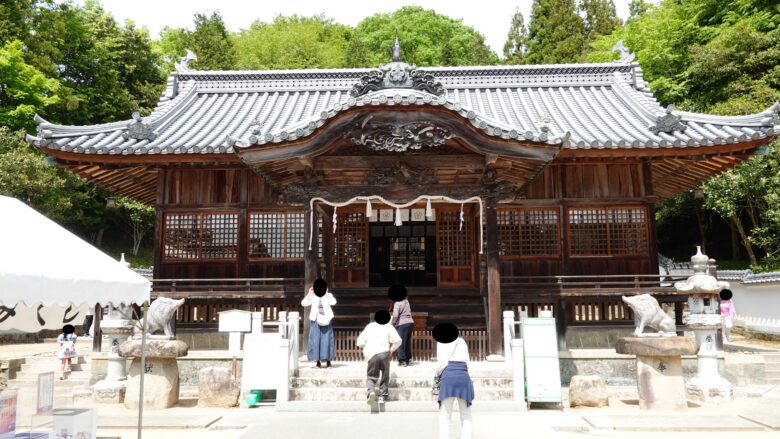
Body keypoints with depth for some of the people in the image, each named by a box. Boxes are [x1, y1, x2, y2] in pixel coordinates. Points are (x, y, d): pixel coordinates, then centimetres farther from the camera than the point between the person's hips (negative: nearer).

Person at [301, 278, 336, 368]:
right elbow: (304, 303, -6)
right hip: (315, 320, 2)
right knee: (316, 339, 0)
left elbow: (333, 302, -18)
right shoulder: (313, 296, 7)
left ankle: (328, 360, 5)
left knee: (327, 339, -2)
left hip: (326, 320, -2)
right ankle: (318, 360, 6)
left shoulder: (328, 295, 3)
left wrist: (327, 293, -16)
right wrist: (309, 293, -8)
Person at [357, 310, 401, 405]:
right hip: (384, 353, -1)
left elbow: (360, 342, 11)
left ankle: (371, 391, -17)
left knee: (371, 377, 10)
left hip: (371, 355, 1)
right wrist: (392, 349, 11)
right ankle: (382, 396, 9)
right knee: (385, 377, 18)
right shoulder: (388, 327, 9)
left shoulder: (369, 326, 15)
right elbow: (397, 340, -4)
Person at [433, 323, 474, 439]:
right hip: (464, 377, 3)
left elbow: (442, 363, 1)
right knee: (466, 416, 8)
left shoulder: (441, 342, 12)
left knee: (444, 416, 0)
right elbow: (467, 364, 17)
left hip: (448, 377, -3)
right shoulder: (462, 342, 23)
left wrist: (438, 374, 18)